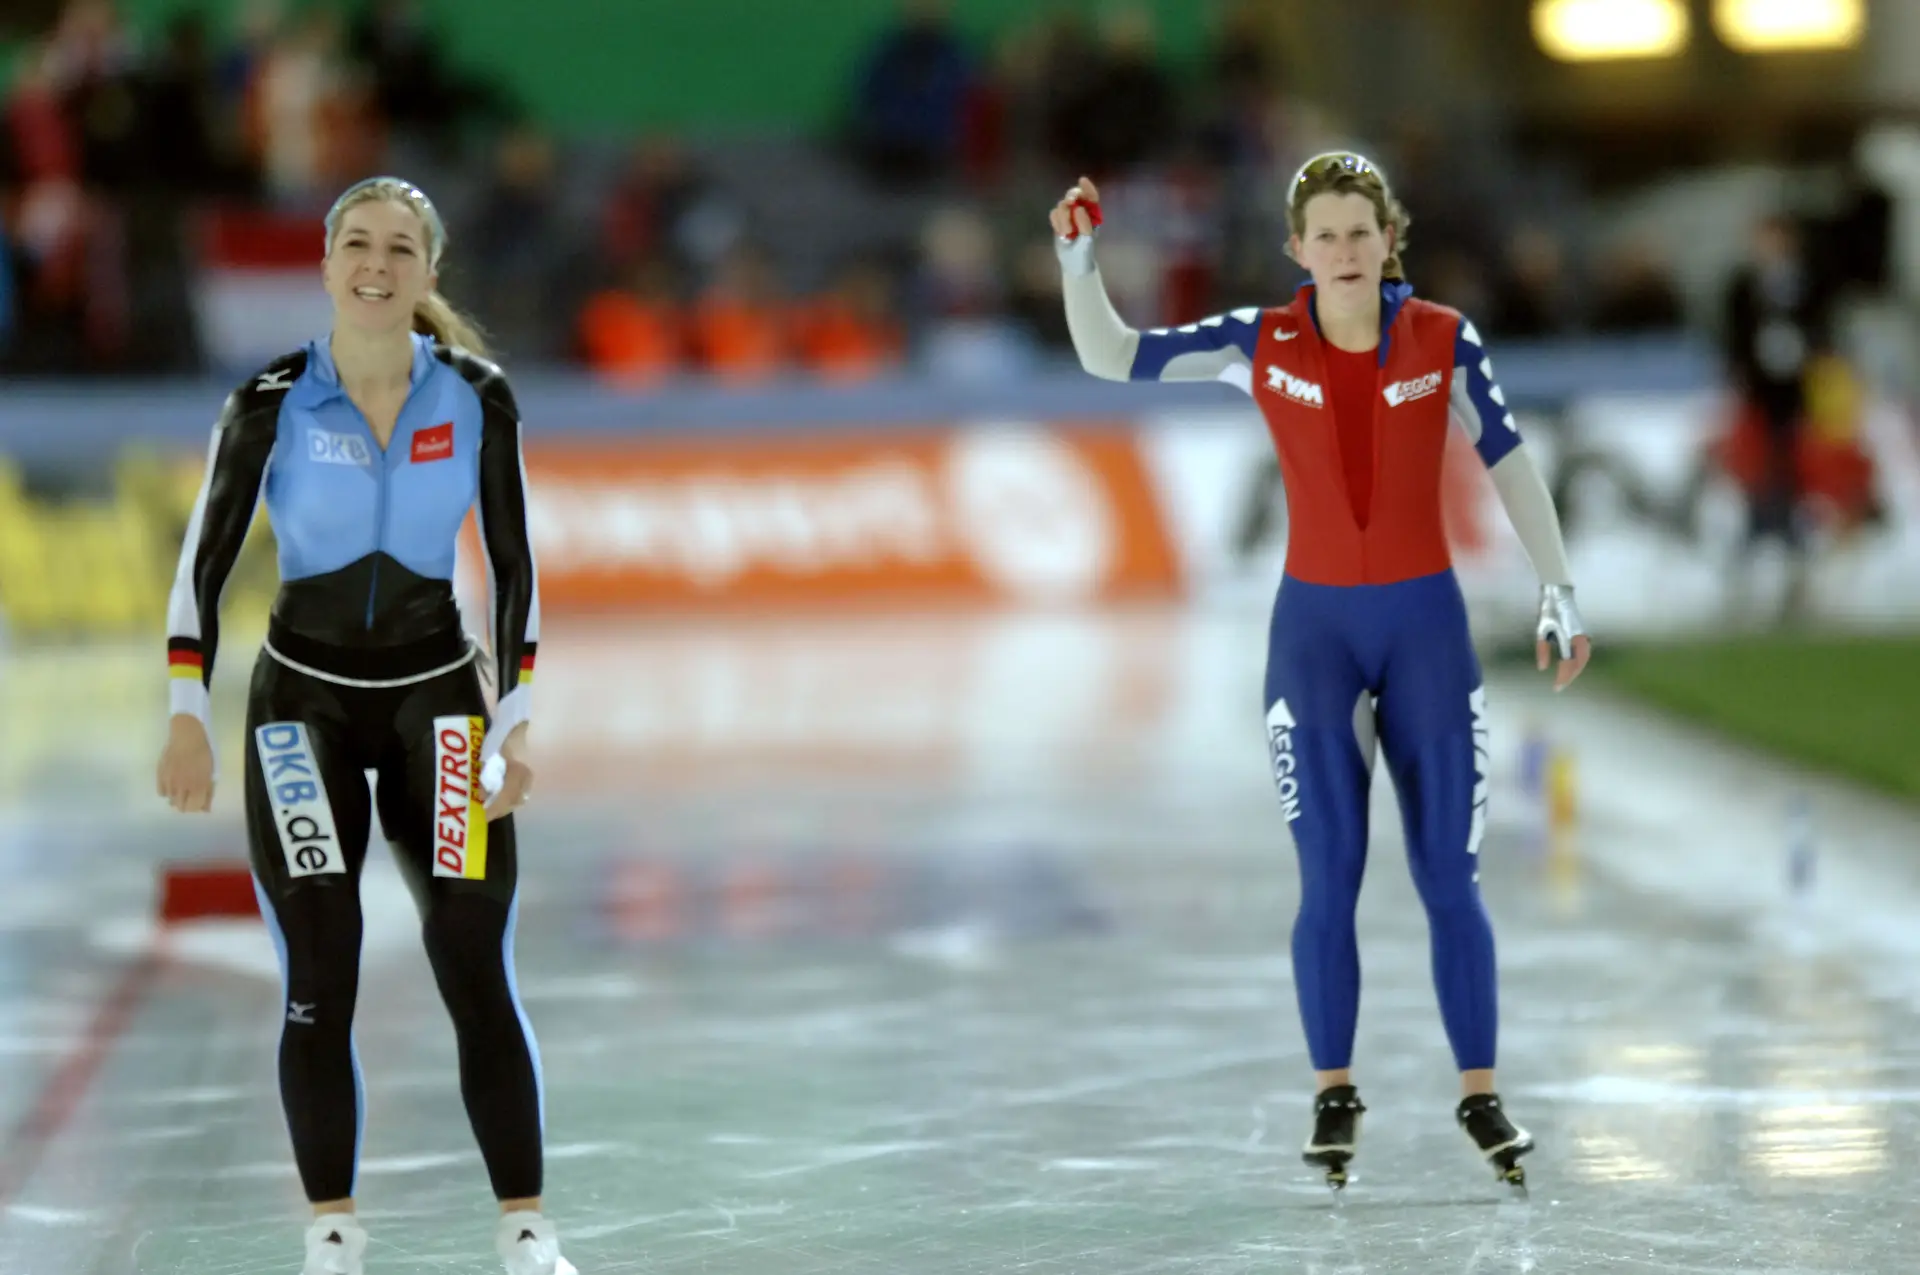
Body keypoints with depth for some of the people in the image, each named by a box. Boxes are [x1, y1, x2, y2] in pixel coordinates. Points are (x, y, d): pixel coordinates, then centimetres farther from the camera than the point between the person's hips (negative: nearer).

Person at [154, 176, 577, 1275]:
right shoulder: (271, 404, -10)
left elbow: (515, 567, 1)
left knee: (478, 975, -5)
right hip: (304, 700, 0)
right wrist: (189, 719, -10)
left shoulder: (476, 400, -7)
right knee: (319, 986, -5)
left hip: (437, 697, 1)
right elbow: (205, 562, -3)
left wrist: (515, 730, -4)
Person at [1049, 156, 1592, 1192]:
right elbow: (1112, 358, -4)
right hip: (1316, 626, 0)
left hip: (1427, 622, 0)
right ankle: (1334, 1094, 7)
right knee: (1328, 874, -4)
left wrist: (1559, 588, 1)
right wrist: (1078, 261, -20)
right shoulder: (1260, 345, -5)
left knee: (1449, 878, 2)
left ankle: (1480, 1095, 11)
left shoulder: (1443, 341, -5)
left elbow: (1509, 462, 2)